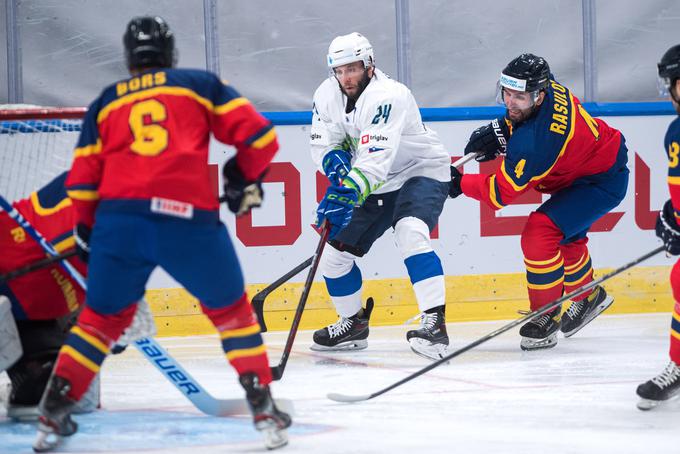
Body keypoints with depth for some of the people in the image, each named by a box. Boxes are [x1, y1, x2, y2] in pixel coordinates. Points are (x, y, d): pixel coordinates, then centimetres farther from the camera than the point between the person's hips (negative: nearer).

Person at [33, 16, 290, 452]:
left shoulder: (105, 103, 22)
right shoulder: (201, 85, 16)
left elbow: (83, 180, 17)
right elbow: (258, 135, 9)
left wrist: (88, 235, 28)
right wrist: (246, 179, 26)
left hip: (119, 218, 2)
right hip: (189, 219, -2)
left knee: (103, 317, 19)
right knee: (230, 310, 18)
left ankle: (54, 413, 14)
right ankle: (264, 409, 12)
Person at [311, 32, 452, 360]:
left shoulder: (388, 96, -28)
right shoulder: (327, 96, -5)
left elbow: (376, 158, -37)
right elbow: (323, 145, 1)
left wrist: (348, 194, -48)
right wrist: (338, 167, -22)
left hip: (421, 173, -8)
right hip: (376, 186, 8)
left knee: (410, 233, -35)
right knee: (335, 252, 4)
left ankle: (434, 323, -37)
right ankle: (353, 324, 27)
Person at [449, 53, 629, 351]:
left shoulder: (535, 142, -37)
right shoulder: (548, 89, -13)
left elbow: (500, 193, -27)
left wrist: (460, 184, -14)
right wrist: (500, 130, -2)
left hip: (603, 182, -11)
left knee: (539, 235, -20)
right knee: (565, 236, 27)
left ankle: (547, 317, -4)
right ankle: (588, 296, 51)